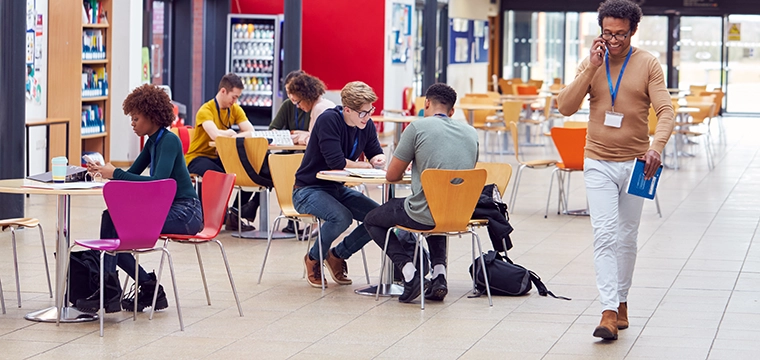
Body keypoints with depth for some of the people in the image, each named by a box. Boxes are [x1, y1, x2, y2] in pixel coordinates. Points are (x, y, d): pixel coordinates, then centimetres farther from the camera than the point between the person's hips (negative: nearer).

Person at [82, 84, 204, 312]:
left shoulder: (169, 141, -14)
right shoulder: (153, 142, 14)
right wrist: (103, 171, 4)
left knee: (113, 221, -21)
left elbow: (157, 182, -27)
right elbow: (133, 174, 22)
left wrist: (115, 173, -25)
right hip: (167, 209, 9)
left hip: (183, 213, -9)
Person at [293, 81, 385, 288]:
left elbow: (376, 154, 10)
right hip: (308, 190, -7)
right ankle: (313, 259, -4)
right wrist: (366, 166, -12)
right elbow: (336, 162, -27)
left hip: (337, 189, 7)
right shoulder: (329, 120, -21)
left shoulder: (367, 125, 1)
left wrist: (379, 160, -16)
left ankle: (338, 255, 10)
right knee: (342, 217, -34)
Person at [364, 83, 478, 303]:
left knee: (372, 220, 21)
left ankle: (408, 269, 0)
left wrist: (407, 167, 21)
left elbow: (392, 176, -3)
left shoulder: (418, 127, -8)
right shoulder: (471, 133, 8)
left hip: (424, 216, -5)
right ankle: (439, 272, 19)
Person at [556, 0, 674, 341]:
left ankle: (621, 302, 26)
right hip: (598, 163, 0)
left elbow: (665, 111, -11)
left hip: (635, 162, 0)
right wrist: (591, 67, -15)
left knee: (627, 237, 10)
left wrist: (656, 146, -30)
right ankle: (609, 312, -17)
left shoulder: (647, 64, -4)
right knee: (604, 235, -11)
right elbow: (566, 107, -7)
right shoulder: (591, 63, 2)